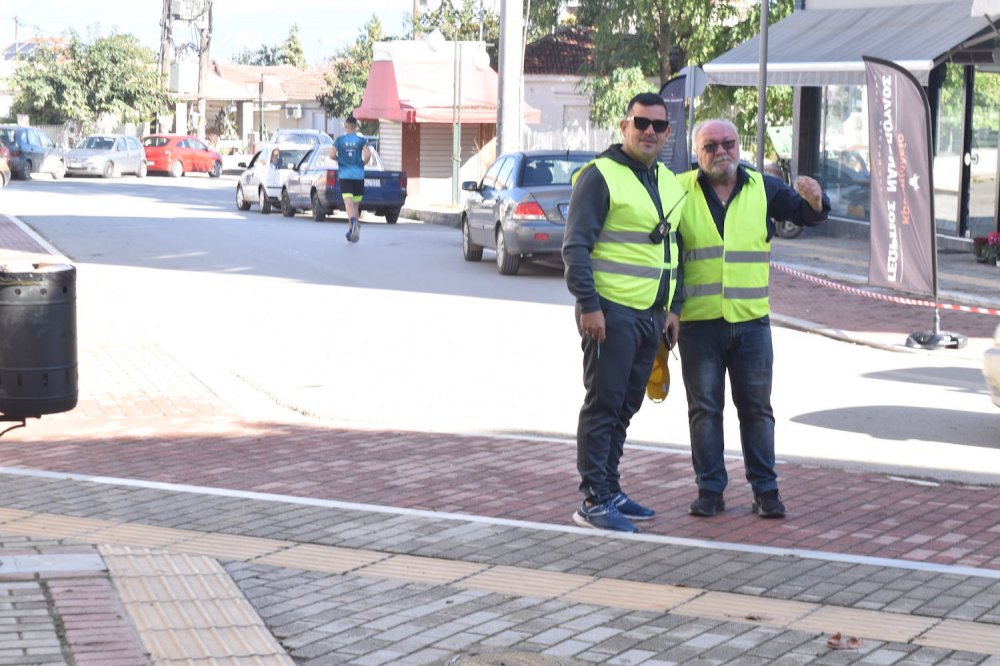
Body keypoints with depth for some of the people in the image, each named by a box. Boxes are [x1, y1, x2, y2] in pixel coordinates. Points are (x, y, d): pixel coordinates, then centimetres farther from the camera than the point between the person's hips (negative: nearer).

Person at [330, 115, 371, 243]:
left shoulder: (339, 140, 3)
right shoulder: (361, 140, 3)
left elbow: (332, 155, -6)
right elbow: (368, 154, -12)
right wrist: (363, 163, 7)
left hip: (344, 175, -1)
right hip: (358, 175, 1)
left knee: (349, 203, -12)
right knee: (356, 204, 14)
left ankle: (354, 221, -41)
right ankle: (352, 231, 21)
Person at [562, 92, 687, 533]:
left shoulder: (668, 182, 16)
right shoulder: (600, 176, -8)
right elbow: (576, 246, -12)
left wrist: (672, 308, 17)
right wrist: (589, 305, -18)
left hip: (650, 315, 8)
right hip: (611, 311, -8)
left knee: (624, 407, 13)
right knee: (603, 405, -6)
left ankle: (610, 491, 22)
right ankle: (594, 501, -3)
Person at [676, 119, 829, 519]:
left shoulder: (763, 188, 7)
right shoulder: (680, 191, 1)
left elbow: (807, 215, 5)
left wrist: (814, 199, -19)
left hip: (751, 321, 2)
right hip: (698, 321, -1)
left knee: (756, 408, 6)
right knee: (705, 408, 4)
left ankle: (765, 490, 12)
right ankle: (710, 490, 11)